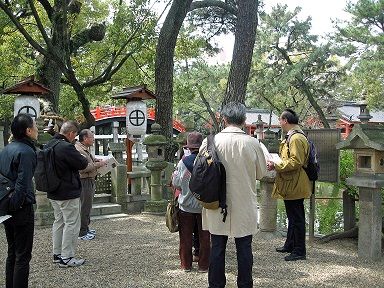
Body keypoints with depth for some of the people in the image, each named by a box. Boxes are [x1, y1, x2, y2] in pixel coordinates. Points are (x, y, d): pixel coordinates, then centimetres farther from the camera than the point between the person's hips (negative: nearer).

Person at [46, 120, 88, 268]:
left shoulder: (49, 145, 6)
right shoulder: (67, 147, -23)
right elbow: (82, 164, -17)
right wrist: (83, 157, 6)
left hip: (53, 193, 10)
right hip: (68, 193, -9)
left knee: (59, 222, 19)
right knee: (71, 224, 0)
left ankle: (57, 254, 26)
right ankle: (66, 258, 4)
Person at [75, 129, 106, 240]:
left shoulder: (85, 149, 17)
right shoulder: (79, 150, -19)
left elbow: (91, 160, 33)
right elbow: (83, 168, -28)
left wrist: (99, 161, 14)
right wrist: (98, 165, -21)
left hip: (90, 181, 11)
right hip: (84, 182, -11)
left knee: (87, 206, 18)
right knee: (84, 207, -6)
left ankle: (86, 227, 29)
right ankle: (82, 233, 0)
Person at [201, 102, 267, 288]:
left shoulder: (210, 141, -10)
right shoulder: (252, 143, -11)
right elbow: (261, 173, 2)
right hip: (244, 204, -1)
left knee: (217, 247, 12)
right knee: (244, 248, 11)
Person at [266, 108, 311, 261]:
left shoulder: (296, 138, -19)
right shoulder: (291, 137, 16)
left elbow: (296, 162, -26)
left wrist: (276, 165, -21)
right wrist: (275, 162, 14)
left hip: (294, 185, -11)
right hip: (291, 184, 11)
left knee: (296, 218, -3)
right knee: (293, 216, 19)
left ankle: (299, 251, 5)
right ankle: (290, 245, 31)